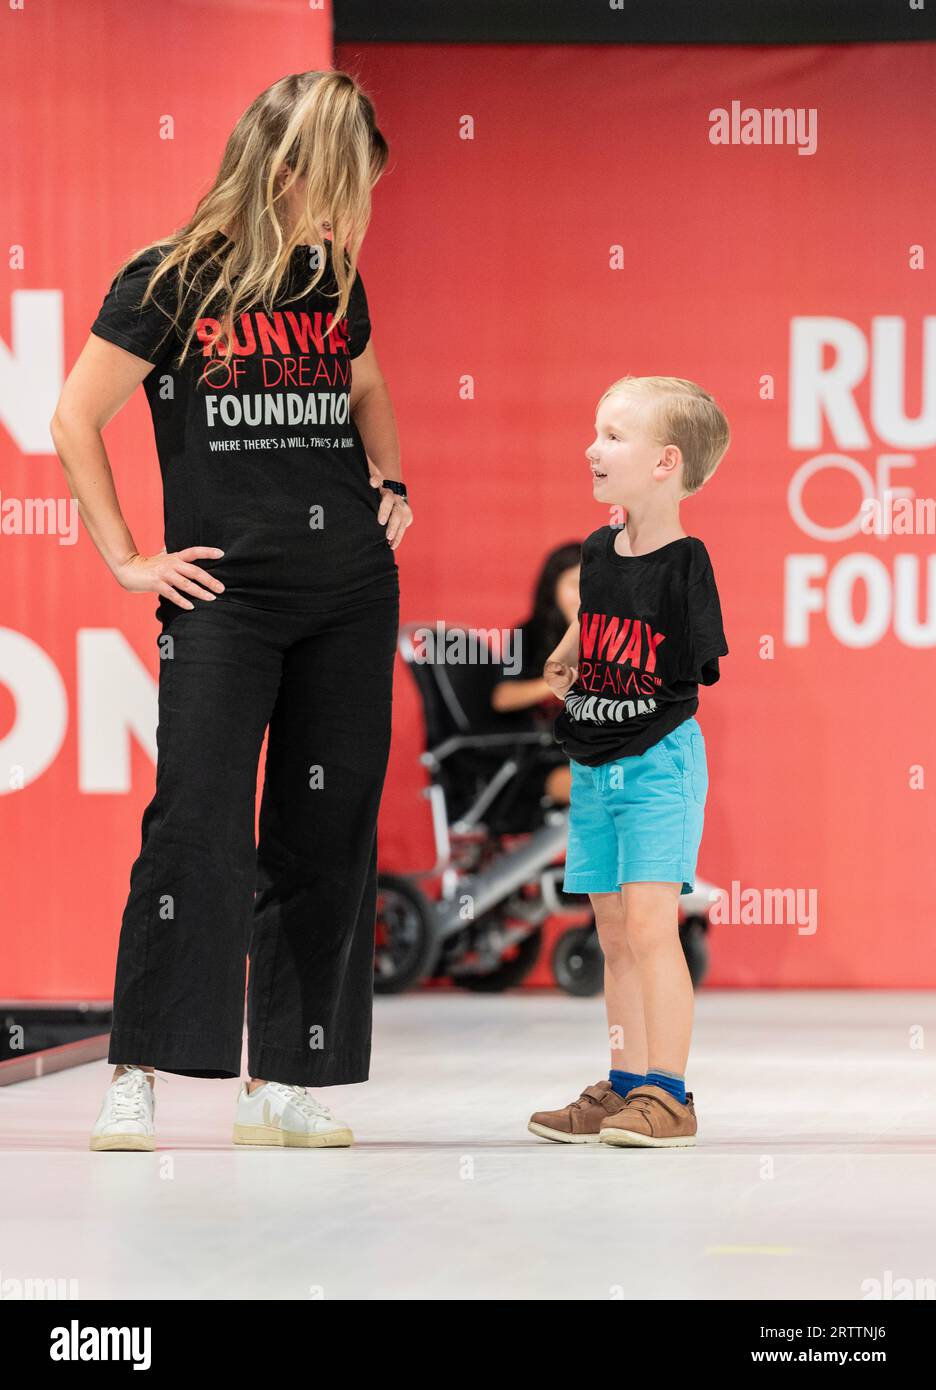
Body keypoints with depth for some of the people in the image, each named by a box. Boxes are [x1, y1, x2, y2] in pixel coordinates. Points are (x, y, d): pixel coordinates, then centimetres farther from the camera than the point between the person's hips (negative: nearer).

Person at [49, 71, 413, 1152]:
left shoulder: (335, 284, 12)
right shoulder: (169, 283, -4)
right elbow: (75, 422, -1)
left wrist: (389, 485, 15)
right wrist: (126, 559, -4)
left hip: (352, 592, 5)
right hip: (225, 588, -5)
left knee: (327, 832, 3)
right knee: (196, 821, -12)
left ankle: (279, 1082, 9)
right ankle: (135, 1074, -5)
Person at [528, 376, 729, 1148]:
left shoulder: (686, 563, -12)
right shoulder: (598, 553, 7)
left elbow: (700, 669, -10)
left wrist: (621, 698, -8)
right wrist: (567, 662, 12)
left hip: (659, 763, -7)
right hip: (594, 767, 7)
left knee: (649, 920, -13)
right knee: (613, 933, 10)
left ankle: (668, 1096, -11)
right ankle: (626, 1089, 17)